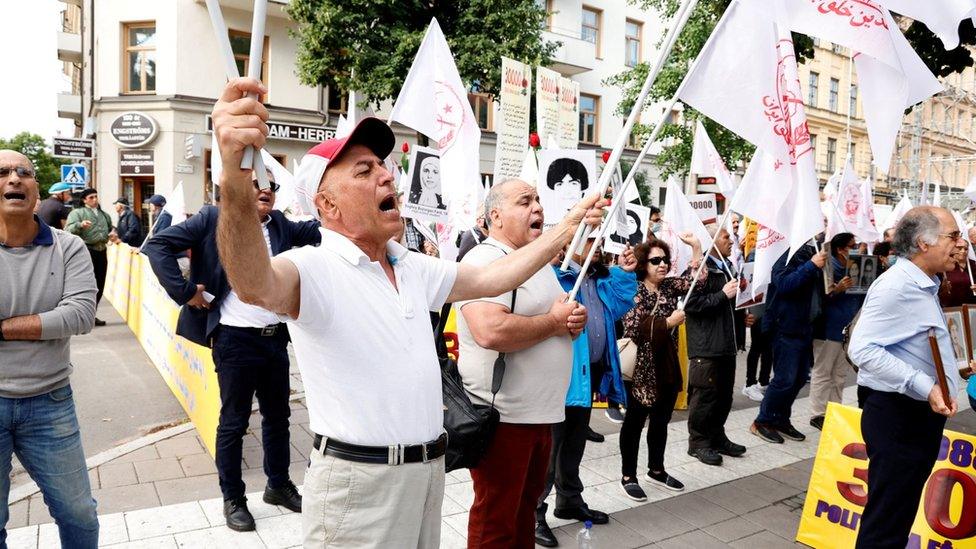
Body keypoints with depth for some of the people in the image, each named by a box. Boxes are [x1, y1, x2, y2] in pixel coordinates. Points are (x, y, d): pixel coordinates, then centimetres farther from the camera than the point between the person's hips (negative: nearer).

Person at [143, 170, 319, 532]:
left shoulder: (279, 224, 10)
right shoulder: (214, 218, -6)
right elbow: (158, 245, -10)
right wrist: (183, 291, -14)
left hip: (275, 337, 6)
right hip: (235, 338, -5)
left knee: (278, 416, 17)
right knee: (233, 422, 8)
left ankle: (279, 485, 36)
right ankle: (233, 499, 25)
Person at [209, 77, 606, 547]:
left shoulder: (413, 269, 9)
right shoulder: (315, 268, -17)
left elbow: (493, 278, 16)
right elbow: (256, 285, -38)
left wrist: (568, 226, 13)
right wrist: (235, 179, -57)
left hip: (427, 471, 8)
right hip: (357, 478, -7)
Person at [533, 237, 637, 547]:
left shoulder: (599, 277, 13)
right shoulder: (554, 273, -14)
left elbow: (617, 306, 15)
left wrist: (623, 274, 6)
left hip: (590, 371, 9)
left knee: (575, 442, 21)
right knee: (549, 446, 0)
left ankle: (570, 501, 37)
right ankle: (532, 512, 12)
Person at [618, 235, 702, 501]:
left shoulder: (669, 286, 7)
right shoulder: (634, 291, -12)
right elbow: (633, 329, -20)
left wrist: (695, 246, -4)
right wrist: (668, 322, -19)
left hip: (668, 367, 7)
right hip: (642, 369, -7)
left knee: (661, 421, 17)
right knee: (635, 422, 5)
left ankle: (656, 470, 33)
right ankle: (628, 477, 15)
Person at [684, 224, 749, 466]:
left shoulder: (727, 267, 18)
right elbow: (691, 304, -23)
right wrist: (723, 295, -20)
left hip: (727, 343, 9)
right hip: (706, 346, -9)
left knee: (724, 394, 16)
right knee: (704, 396, -1)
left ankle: (717, 437, 29)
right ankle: (698, 442, 11)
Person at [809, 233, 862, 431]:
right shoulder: (829, 268, -11)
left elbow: (860, 296, 17)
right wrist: (837, 290, -30)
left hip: (849, 329, 8)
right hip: (830, 329, -8)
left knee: (840, 374, 14)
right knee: (823, 373, 0)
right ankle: (818, 415, 6)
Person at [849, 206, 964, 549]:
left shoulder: (923, 286, 14)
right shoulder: (896, 286, -20)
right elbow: (862, 349, -29)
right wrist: (923, 387, -30)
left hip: (921, 415, 10)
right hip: (897, 415, -10)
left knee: (900, 515, 21)